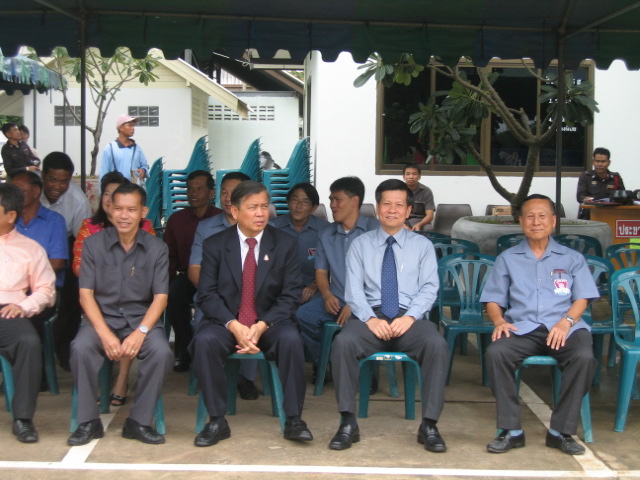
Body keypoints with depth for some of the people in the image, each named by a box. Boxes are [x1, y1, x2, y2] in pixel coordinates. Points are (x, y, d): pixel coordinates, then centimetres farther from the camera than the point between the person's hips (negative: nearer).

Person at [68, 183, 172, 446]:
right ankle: (89, 422, -14)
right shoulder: (93, 244, 0)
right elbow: (86, 294, -3)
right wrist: (105, 334, -18)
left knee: (162, 352, -29)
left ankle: (138, 421, -13)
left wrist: (140, 332, -21)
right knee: (81, 348, -31)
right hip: (102, 317, 0)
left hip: (141, 318, 0)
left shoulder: (157, 248, 1)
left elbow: (160, 297, -3)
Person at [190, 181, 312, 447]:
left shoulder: (285, 244, 2)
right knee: (204, 341, -31)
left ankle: (293, 420, -18)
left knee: (291, 339, -32)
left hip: (269, 322, 0)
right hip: (225, 321, 0)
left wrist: (262, 325, -17)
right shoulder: (214, 245, 2)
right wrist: (234, 326, -20)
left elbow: (290, 295, -1)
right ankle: (217, 421, -17)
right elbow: (207, 295, -3)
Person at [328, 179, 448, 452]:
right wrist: (370, 319, -15)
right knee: (343, 342, -33)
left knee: (437, 345, -32)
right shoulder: (360, 244, 14)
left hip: (410, 318, 0)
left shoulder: (422, 245, 15)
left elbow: (429, 288, 4)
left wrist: (410, 317, -15)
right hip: (371, 315, 0)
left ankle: (429, 426, -21)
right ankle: (348, 424, -23)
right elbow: (354, 289, 4)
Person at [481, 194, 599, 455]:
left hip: (563, 328, 0)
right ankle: (511, 430, -24)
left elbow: (582, 298, 9)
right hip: (521, 328, 0)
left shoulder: (572, 258, 18)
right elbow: (493, 300, 15)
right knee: (495, 352, -32)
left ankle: (561, 431, -21)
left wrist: (567, 321, -12)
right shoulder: (507, 258, 19)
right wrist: (499, 321, -8)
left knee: (584, 357, -33)